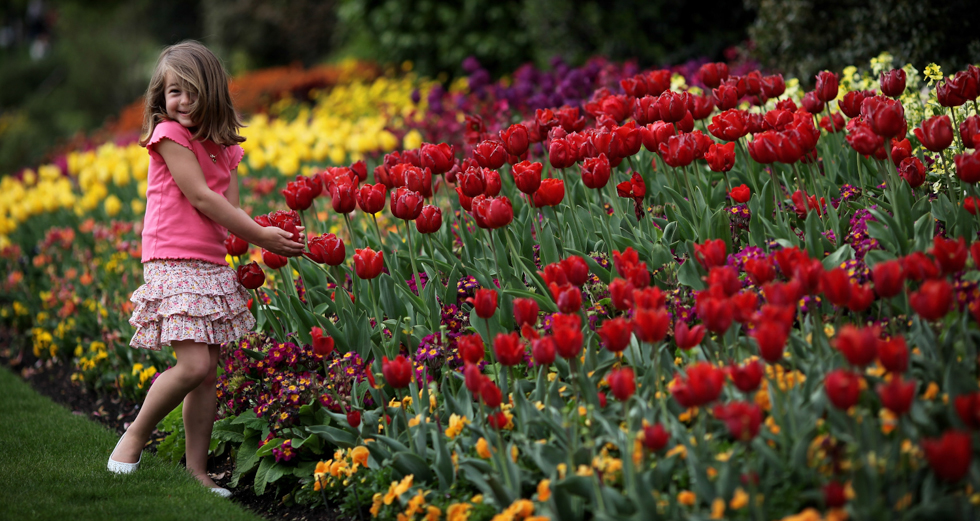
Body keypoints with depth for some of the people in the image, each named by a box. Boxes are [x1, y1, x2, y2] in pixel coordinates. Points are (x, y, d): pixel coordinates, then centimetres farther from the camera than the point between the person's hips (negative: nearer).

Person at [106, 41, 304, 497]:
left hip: (212, 267, 7)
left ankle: (197, 471, 12)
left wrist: (269, 239, -9)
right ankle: (136, 434, 4)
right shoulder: (168, 134, -6)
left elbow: (230, 209, 9)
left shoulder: (224, 148, 14)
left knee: (208, 373, 6)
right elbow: (201, 197, -12)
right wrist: (261, 236, -12)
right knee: (194, 365, -17)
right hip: (175, 266, -7)